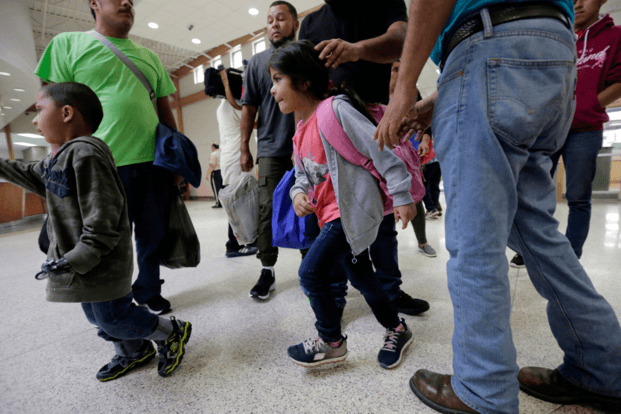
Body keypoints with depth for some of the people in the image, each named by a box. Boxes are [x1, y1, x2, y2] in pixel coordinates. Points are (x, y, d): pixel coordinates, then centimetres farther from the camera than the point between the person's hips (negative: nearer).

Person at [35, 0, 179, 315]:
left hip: (154, 162, 4)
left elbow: (165, 111, 18)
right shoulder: (68, 44, 8)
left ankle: (149, 293, 31)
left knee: (153, 236, 9)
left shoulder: (149, 57, 19)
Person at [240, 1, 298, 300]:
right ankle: (267, 270, 7)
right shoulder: (257, 62, 12)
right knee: (268, 209, -4)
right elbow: (249, 107, 10)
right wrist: (244, 148, 4)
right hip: (271, 149, 0)